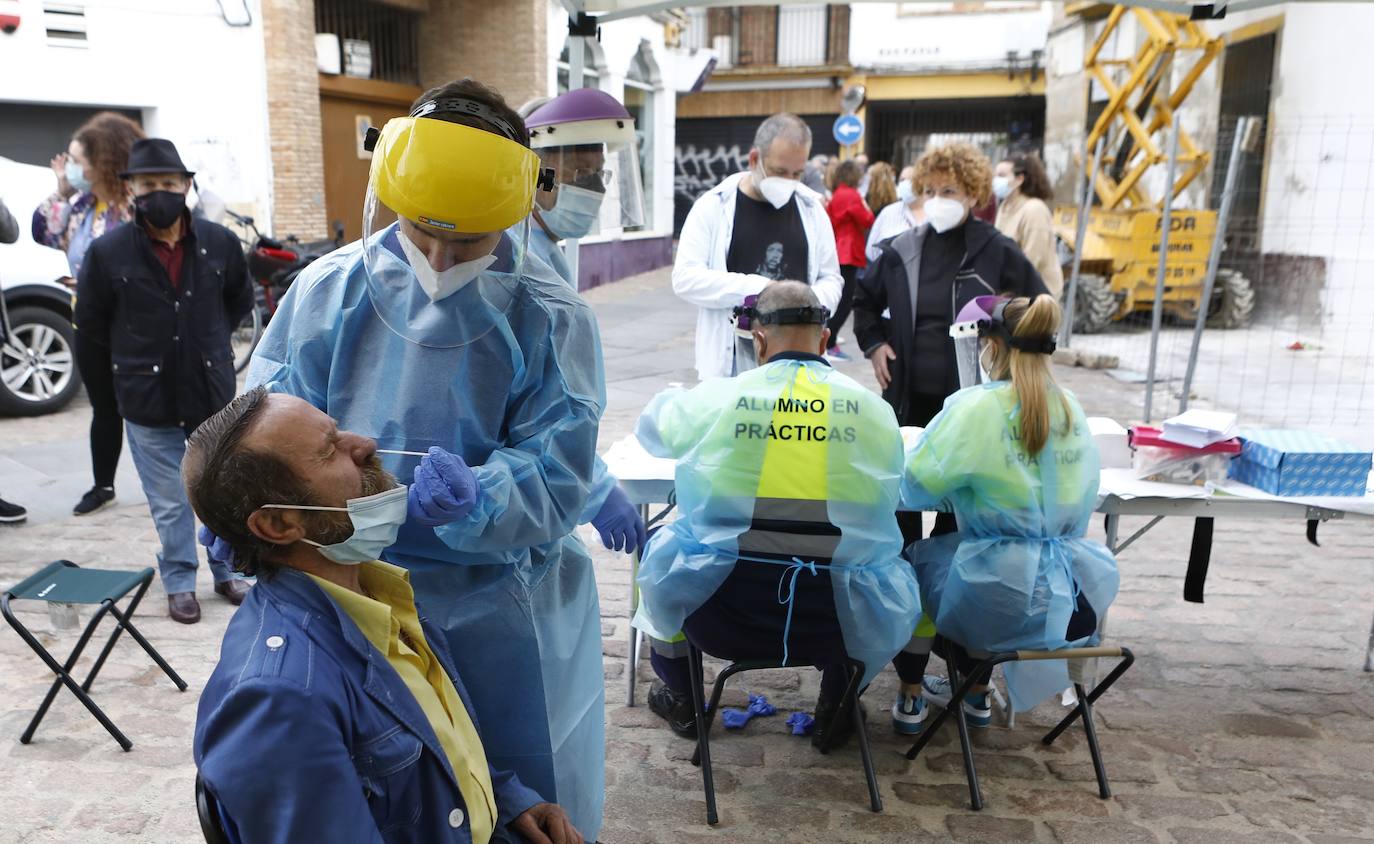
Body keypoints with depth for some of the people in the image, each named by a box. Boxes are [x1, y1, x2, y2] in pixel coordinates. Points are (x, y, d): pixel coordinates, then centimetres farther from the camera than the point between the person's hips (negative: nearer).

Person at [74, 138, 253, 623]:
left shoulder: (220, 243, -5)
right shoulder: (108, 252, -9)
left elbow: (240, 300, 14)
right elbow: (89, 322, 5)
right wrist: (134, 357, 9)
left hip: (214, 392, 2)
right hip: (148, 401, -1)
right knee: (169, 504, 9)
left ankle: (228, 572, 33)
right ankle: (179, 583, 27)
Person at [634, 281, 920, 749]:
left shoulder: (717, 397, -4)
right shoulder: (872, 408, -3)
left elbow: (652, 429, 16)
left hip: (724, 615, 0)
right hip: (840, 622, 1)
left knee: (663, 544, 29)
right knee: (892, 562, 32)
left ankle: (680, 699, 44)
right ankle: (835, 708, 39)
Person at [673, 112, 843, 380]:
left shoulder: (811, 209, 8)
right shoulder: (713, 207, -3)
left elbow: (830, 278, 15)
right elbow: (685, 278, -9)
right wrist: (755, 287, -19)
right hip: (731, 360, -3)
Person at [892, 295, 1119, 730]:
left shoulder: (977, 408, -16)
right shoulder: (1071, 407, 3)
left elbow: (915, 485, -12)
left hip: (1004, 598, -6)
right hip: (1073, 597, 6)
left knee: (911, 557, 23)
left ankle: (910, 696, 33)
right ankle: (976, 694, 46)